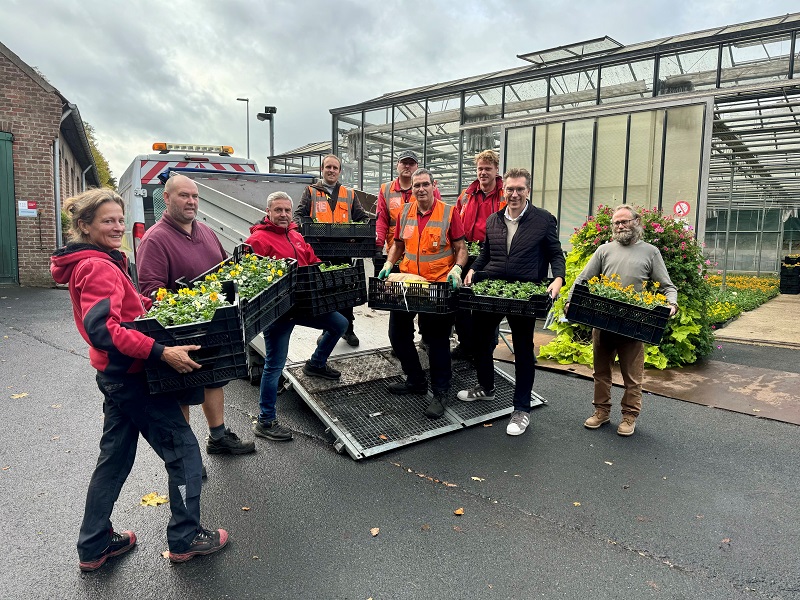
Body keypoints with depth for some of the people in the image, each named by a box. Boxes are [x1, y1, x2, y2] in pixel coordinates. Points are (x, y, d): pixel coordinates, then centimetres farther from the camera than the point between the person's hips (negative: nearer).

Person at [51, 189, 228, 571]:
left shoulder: (89, 264, 11)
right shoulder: (99, 268, -21)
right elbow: (103, 329, -32)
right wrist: (161, 352, -37)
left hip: (117, 376, 10)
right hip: (132, 376, -10)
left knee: (115, 457, 19)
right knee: (183, 449, 2)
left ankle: (94, 547, 31)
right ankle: (185, 539, 16)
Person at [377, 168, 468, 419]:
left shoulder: (449, 212, -6)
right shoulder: (405, 212, 7)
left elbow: (461, 248, -3)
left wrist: (456, 269, -20)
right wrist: (388, 264, 2)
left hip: (438, 286, -5)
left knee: (437, 339, 2)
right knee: (397, 333, 12)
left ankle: (440, 392, 16)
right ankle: (416, 380, 31)